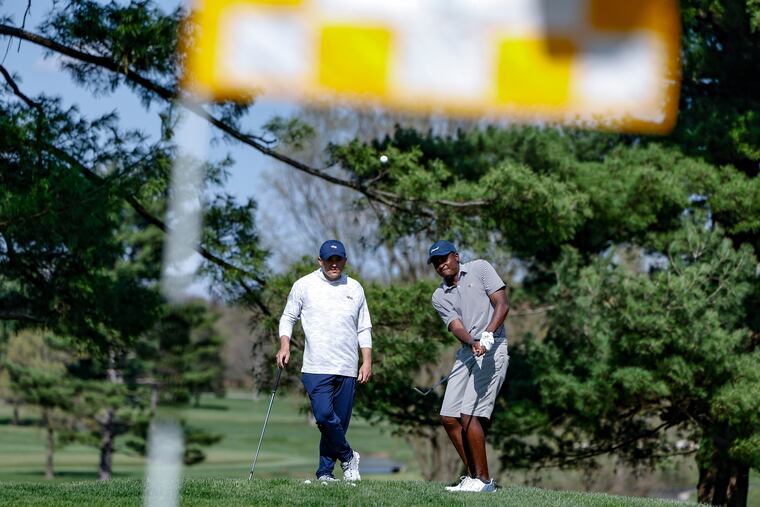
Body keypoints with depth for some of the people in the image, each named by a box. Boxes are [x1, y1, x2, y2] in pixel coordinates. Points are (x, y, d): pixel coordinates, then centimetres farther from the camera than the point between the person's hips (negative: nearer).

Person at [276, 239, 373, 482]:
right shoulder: (304, 285, 5)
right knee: (324, 416, -18)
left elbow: (364, 329, 17)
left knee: (339, 422, 1)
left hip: (347, 370, 3)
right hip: (316, 368, -3)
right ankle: (348, 457, 3)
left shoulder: (355, 289, 13)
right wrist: (284, 345, -6)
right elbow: (288, 317, 11)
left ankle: (325, 472, 12)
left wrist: (367, 362, 9)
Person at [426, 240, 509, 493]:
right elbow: (456, 327, -4)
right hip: (465, 353, 6)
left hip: (492, 350, -6)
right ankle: (472, 476, 15)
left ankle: (483, 479, -7)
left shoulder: (479, 269, 2)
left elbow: (502, 304, -6)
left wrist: (488, 334, -22)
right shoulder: (439, 297, 11)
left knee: (469, 415, -15)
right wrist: (473, 343, -26)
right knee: (449, 417, 3)